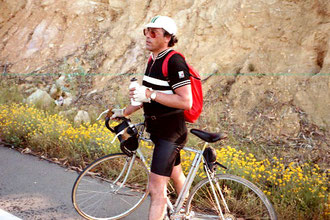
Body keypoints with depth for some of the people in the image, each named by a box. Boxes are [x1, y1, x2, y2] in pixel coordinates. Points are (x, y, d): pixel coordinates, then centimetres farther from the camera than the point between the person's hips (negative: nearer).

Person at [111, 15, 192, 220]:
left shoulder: (175, 62, -19)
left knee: (157, 188, -11)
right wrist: (124, 112, 20)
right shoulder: (153, 61, 10)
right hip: (159, 130, 10)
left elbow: (186, 102, -24)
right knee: (177, 176, 26)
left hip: (170, 133, -9)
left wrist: (150, 94, -27)